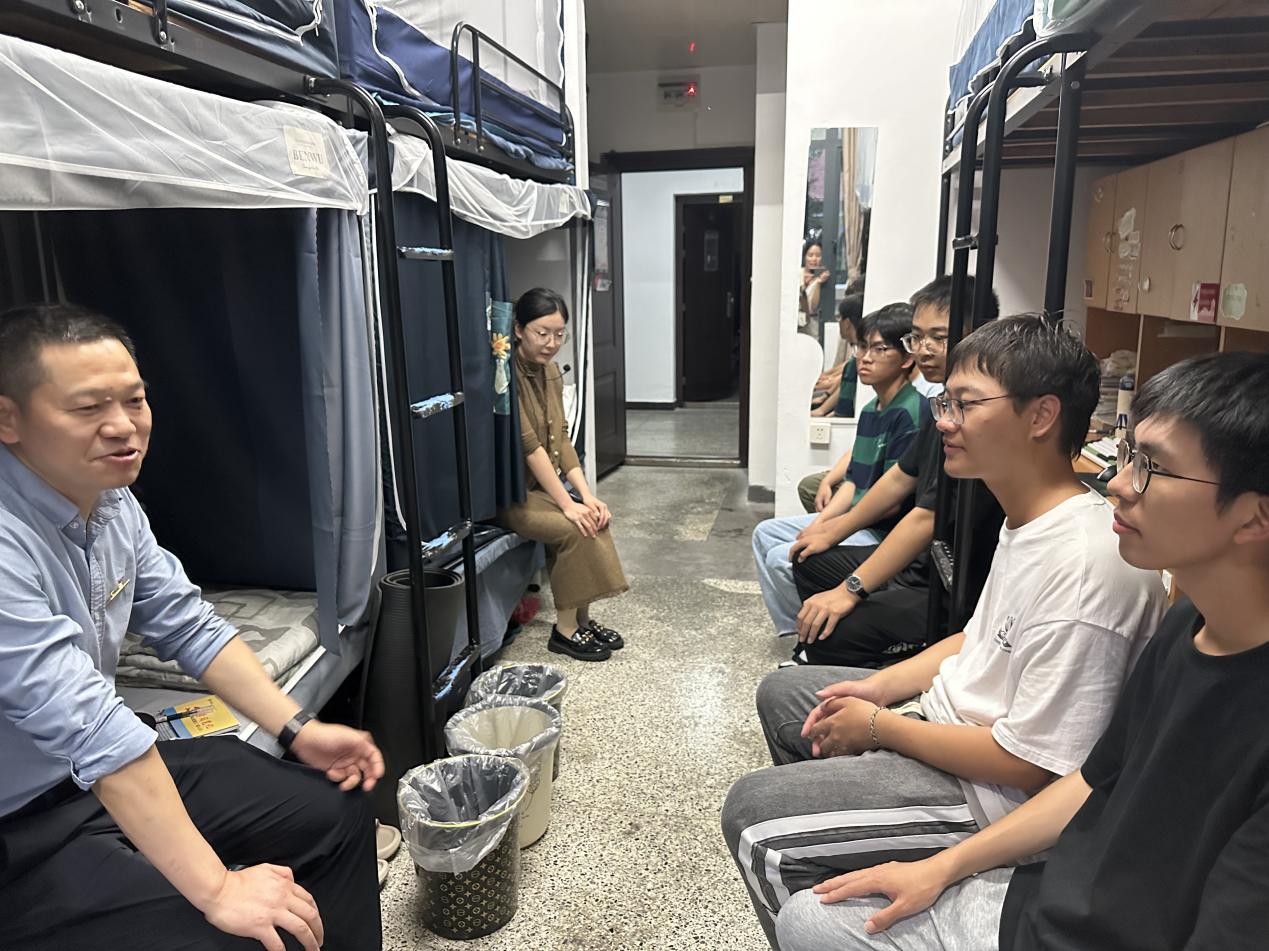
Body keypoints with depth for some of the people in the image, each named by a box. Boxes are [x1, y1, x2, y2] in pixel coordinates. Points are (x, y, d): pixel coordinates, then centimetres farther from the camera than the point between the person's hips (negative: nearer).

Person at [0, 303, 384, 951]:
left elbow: (188, 625, 4)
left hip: (109, 770, 8)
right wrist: (216, 888, -31)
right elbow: (90, 730, -33)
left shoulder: (111, 500, -2)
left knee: (336, 809, 5)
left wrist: (299, 729, -3)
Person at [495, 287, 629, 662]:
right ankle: (565, 629, -7)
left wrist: (586, 494, -8)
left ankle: (582, 618, 2)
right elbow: (527, 443, -24)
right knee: (574, 529, -22)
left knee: (592, 518, -11)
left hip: (536, 484, 8)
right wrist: (567, 504, -25)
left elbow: (560, 438, 3)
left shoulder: (550, 371, 5)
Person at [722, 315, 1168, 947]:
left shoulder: (1086, 566, -31)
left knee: (752, 814, -16)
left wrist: (879, 727, -17)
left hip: (997, 795, -10)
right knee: (781, 695, 20)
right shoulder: (1027, 518, 1)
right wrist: (880, 686, 2)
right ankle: (822, 833, 37)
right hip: (951, 711, 10)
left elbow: (1031, 765, -28)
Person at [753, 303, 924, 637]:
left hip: (884, 534, -10)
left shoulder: (911, 413, -20)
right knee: (765, 534, 11)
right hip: (850, 519, 10)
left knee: (782, 559, -19)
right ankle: (792, 630, 11)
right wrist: (820, 523, -2)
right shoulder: (872, 410, 9)